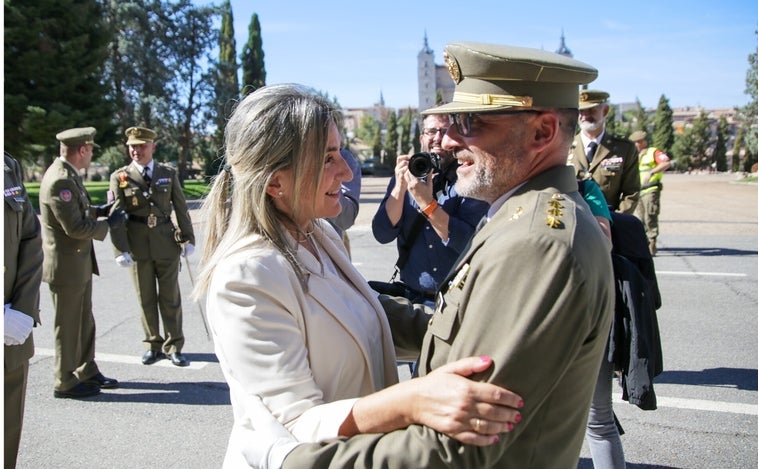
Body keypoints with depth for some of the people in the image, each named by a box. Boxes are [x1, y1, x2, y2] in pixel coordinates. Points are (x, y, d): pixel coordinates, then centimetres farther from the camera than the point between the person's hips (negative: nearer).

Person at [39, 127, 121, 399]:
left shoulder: (68, 175, 8)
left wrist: (100, 210, 8)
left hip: (80, 263, 10)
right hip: (65, 266, -10)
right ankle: (65, 383, 19)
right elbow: (75, 227, -25)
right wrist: (108, 224, -13)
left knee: (84, 321, 19)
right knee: (68, 326, 5)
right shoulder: (60, 180, -23)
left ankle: (87, 372, 33)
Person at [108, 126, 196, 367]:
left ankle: (173, 346, 18)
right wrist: (121, 250, -13)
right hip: (138, 246, 0)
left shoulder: (169, 173, 5)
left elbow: (181, 209, 7)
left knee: (170, 298, 6)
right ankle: (153, 345, 24)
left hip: (166, 244, 1)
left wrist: (188, 238, 2)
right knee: (146, 299, 10)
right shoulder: (120, 177, 0)